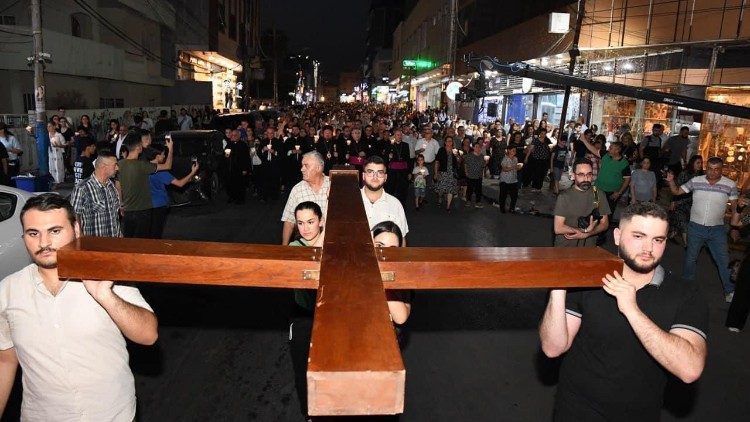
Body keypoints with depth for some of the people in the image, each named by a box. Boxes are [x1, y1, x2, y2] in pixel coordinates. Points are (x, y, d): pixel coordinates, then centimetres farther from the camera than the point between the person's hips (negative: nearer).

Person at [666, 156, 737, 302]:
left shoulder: (730, 185, -7)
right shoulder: (695, 181, -4)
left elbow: (734, 206, -1)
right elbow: (677, 191, 1)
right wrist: (671, 181, -17)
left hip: (717, 229, -1)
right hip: (695, 227, 1)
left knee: (724, 260, 2)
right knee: (691, 257, 16)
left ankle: (730, 291, 17)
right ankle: (687, 283, 36)